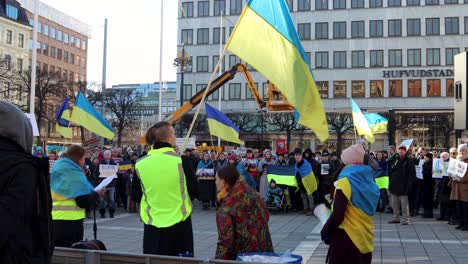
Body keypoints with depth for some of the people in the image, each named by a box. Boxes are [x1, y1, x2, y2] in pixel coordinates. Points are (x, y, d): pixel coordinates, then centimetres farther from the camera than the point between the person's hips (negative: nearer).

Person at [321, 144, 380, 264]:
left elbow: (337, 216, -20)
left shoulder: (345, 182, -16)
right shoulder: (368, 180, 4)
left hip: (347, 237, -7)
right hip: (366, 236, 7)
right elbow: (369, 210, 13)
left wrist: (325, 231, -6)